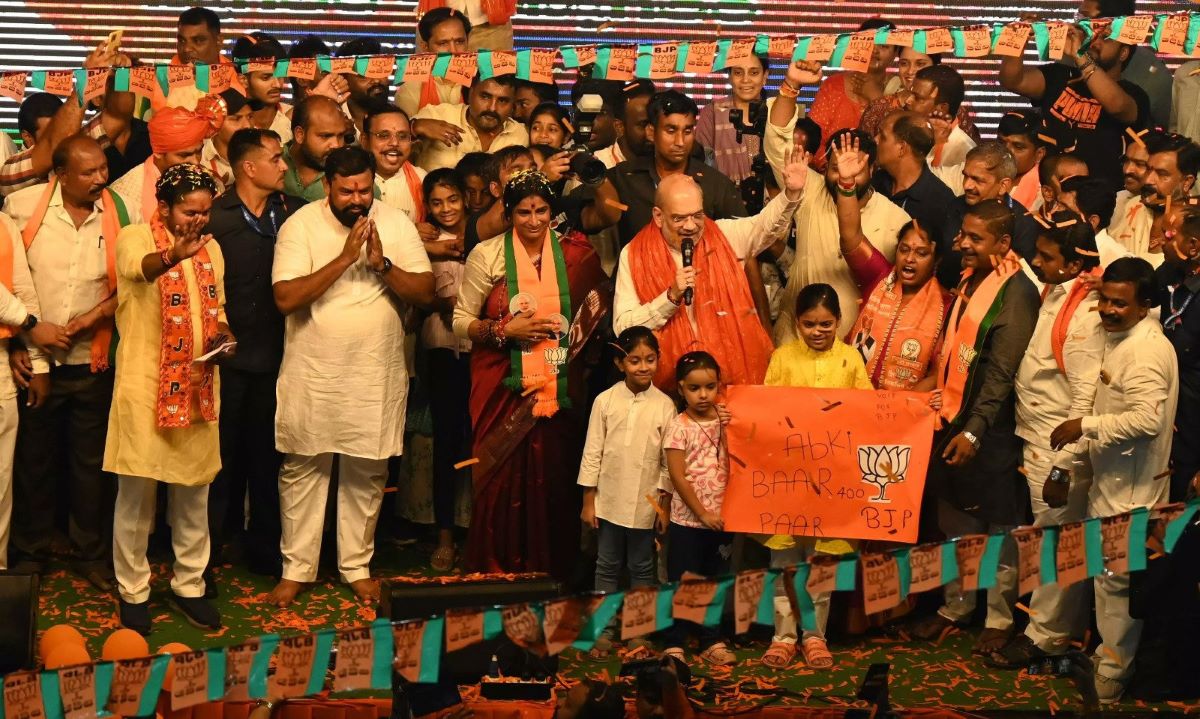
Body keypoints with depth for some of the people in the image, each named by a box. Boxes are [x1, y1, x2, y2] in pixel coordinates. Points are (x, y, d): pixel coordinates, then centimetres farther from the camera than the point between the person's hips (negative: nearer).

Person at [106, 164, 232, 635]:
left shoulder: (211, 249, 11)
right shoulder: (135, 238, -8)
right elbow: (137, 266, -32)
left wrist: (222, 337, -3)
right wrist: (173, 255, -54)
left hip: (198, 386, 5)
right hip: (144, 385, -5)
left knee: (194, 490, 12)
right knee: (137, 491, 1)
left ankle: (188, 585, 25)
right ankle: (133, 591, 14)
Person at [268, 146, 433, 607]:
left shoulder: (395, 223, -1)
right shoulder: (301, 225, -9)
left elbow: (425, 293, -4)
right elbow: (285, 298, -18)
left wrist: (382, 264, -19)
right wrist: (344, 259, -23)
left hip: (376, 374, 2)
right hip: (312, 373, -2)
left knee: (367, 474, 10)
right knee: (303, 470, 7)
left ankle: (357, 566, 24)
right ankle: (297, 568, 19)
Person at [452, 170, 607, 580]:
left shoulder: (574, 255, 5)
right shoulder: (487, 255, -1)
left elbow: (593, 312, 18)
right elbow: (461, 321, 0)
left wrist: (568, 331, 0)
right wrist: (506, 329, -13)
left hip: (559, 389, 2)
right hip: (504, 389, -2)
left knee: (552, 478, 1)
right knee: (502, 480, -1)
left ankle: (550, 574, 13)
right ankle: (496, 574, 13)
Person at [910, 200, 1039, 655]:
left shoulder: (1016, 293, -16)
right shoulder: (968, 280, 9)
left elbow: (1002, 372, -20)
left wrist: (974, 431, -24)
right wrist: (947, 418, 12)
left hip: (991, 429, -8)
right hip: (954, 420, 8)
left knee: (999, 527, 5)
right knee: (955, 518, 15)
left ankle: (999, 618, 16)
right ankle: (955, 605, 28)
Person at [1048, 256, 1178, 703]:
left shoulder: (1147, 349, -21)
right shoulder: (1121, 338, 11)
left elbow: (1148, 418, -32)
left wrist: (1085, 425, -25)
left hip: (1131, 488, -10)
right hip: (1113, 481, 10)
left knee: (1116, 579, -1)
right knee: (1107, 572, 18)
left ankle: (1110, 677, 10)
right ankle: (1109, 655, 31)